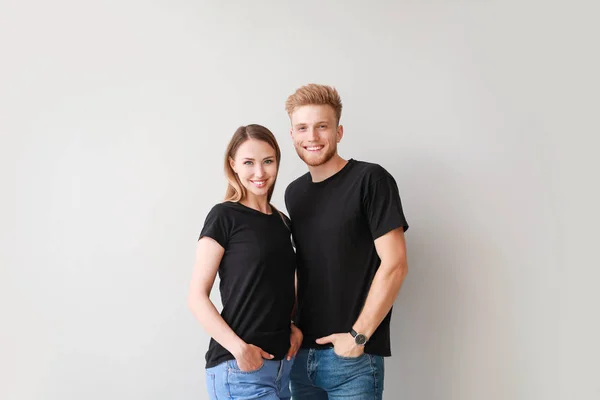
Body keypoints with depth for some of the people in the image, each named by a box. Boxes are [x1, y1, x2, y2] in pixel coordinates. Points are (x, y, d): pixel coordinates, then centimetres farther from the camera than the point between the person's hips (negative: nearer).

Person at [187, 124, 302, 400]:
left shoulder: (282, 222, 11)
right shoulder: (224, 216, -7)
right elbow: (197, 296, -10)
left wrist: (292, 327, 4)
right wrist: (238, 348, -19)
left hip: (282, 362, 6)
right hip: (239, 367, -6)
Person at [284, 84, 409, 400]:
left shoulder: (370, 180, -8)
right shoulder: (294, 193, 9)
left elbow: (394, 265, -13)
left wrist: (358, 336, -13)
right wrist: (291, 324, 5)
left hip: (354, 357, -5)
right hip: (302, 352, 5)